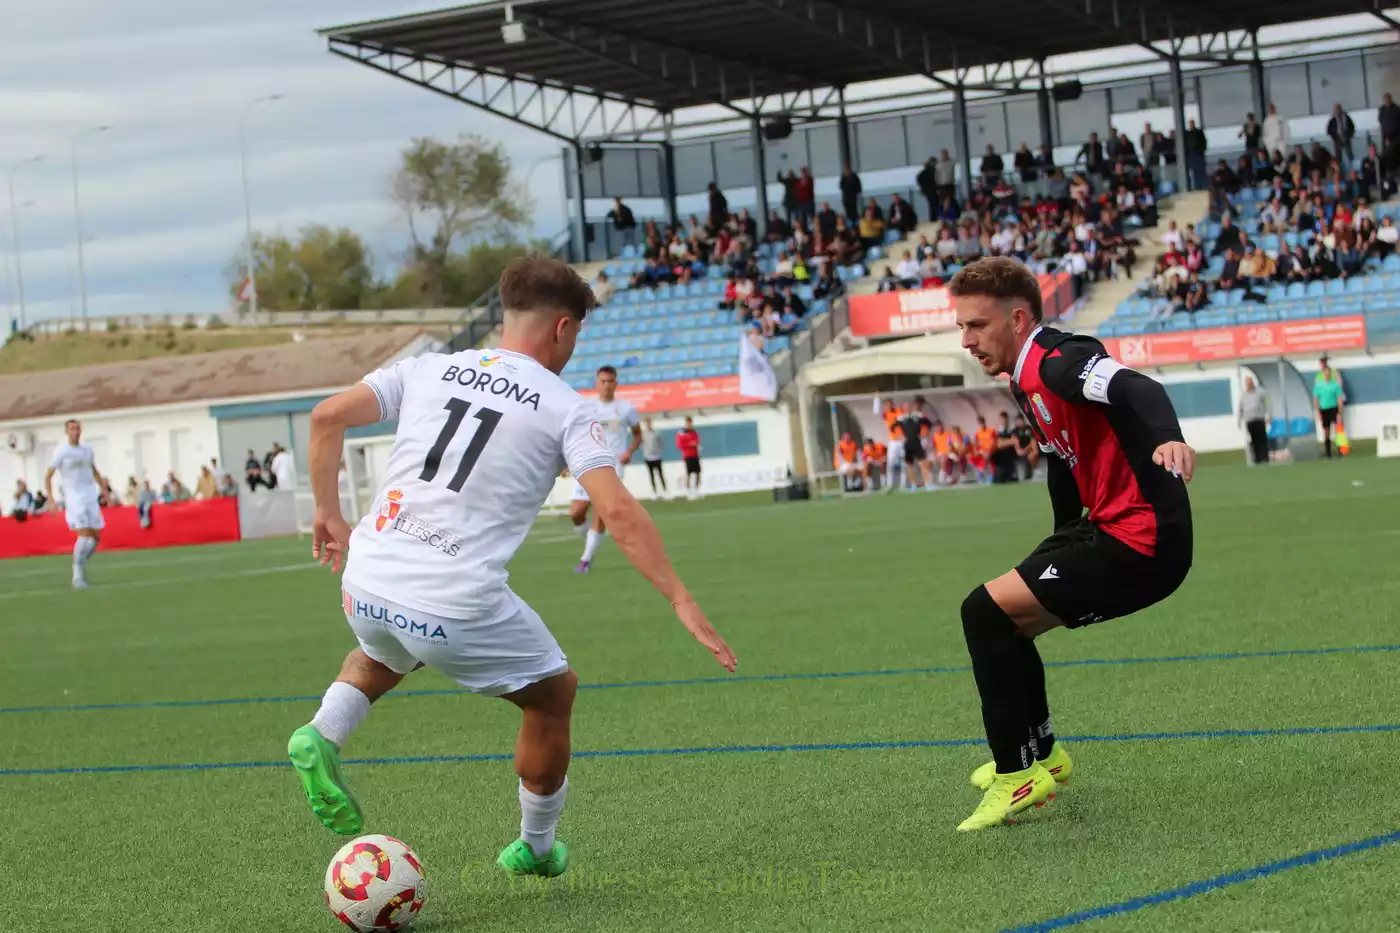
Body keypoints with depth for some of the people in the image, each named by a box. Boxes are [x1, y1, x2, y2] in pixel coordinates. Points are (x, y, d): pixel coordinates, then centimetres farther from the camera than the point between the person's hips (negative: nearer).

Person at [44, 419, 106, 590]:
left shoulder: (87, 450, 12)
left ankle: (81, 565, 21)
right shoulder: (61, 452, -4)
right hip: (73, 497, -6)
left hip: (90, 497, 6)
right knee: (84, 534, -17)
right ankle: (77, 575, -13)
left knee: (96, 536, 2)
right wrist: (51, 500, -14)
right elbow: (48, 476, -4)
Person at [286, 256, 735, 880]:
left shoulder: (428, 369, 13)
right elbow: (618, 510, -10)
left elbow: (327, 416, 8)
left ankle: (322, 734, 13)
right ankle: (536, 848, 36)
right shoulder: (567, 408, 1)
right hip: (458, 610, -5)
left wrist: (328, 514, 19)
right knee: (554, 695, 23)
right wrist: (682, 602, -9)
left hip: (366, 587, 5)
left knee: (384, 655, 41)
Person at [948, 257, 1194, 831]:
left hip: (1141, 545, -11)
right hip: (1107, 529, 11)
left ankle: (1017, 774, -4)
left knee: (986, 612, -15)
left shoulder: (1058, 362, -19)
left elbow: (1136, 389, -37)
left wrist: (1166, 438, -58)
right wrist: (1062, 544, 30)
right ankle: (1041, 753, 42)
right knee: (1001, 619, 22)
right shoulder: (1027, 381, 14)